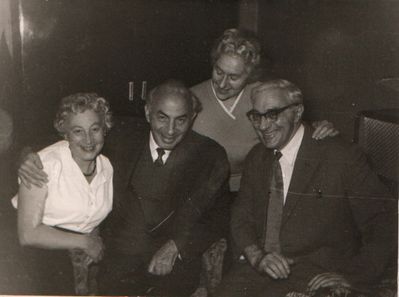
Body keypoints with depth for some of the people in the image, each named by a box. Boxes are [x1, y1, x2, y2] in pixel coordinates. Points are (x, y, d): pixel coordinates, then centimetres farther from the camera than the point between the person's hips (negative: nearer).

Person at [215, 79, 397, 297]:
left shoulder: (343, 158, -7)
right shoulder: (257, 157, 11)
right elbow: (241, 215, 11)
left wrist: (352, 275, -16)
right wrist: (257, 255, -9)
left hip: (316, 277, -4)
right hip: (256, 269, 5)